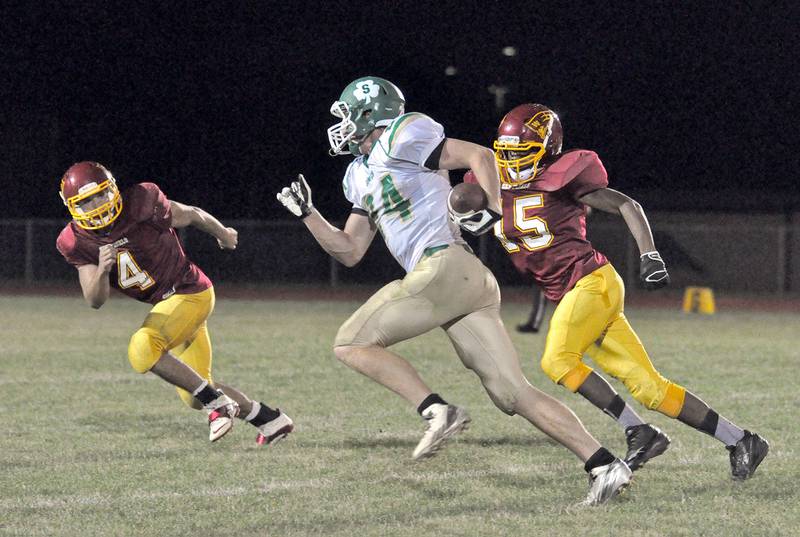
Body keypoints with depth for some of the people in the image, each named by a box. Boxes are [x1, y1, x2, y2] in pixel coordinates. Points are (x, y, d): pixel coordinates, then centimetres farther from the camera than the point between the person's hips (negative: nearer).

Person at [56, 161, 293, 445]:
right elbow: (95, 300, -9)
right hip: (165, 304, 7)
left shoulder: (141, 205, -22)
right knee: (194, 397, 13)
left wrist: (223, 234, 15)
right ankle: (271, 419, 30)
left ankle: (217, 402, -19)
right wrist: (102, 270, -31)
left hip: (190, 292, -7)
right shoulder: (77, 242, -7)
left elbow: (192, 215, -3)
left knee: (142, 349, -30)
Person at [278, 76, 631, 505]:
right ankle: (604, 465, -7)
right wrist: (306, 213, 23)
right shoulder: (362, 176, 27)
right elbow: (349, 252, 29)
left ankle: (437, 411, -16)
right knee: (513, 393, 1)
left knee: (351, 344, -3)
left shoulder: (400, 138, 1)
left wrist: (494, 209, -6)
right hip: (457, 280, 9)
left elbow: (480, 156, -1)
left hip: (445, 265, -9)